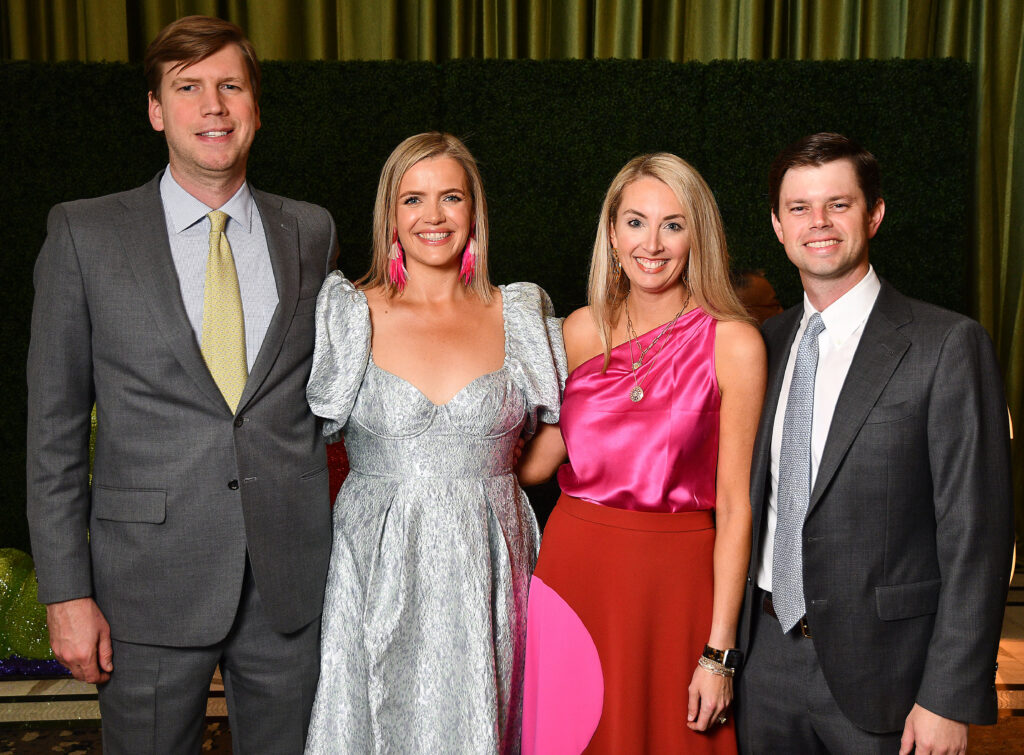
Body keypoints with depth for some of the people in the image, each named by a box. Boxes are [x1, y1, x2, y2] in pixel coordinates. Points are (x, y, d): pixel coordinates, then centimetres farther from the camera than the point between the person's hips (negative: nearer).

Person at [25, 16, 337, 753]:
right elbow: (54, 427, -1)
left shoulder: (310, 231, 6)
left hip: (292, 581, 2)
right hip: (151, 582, -2)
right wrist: (66, 590, -5)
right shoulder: (84, 235, -2)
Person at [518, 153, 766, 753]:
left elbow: (734, 505, -9)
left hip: (676, 585, -3)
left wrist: (720, 653, -10)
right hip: (574, 571, 3)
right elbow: (536, 460, 7)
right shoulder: (583, 330, 4)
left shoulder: (733, 343, -7)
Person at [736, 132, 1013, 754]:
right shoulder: (766, 344, 6)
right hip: (767, 654, 5)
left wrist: (950, 700, -14)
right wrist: (729, 637, 6)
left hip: (879, 669, -4)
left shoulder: (948, 346, -10)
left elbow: (976, 535, -12)